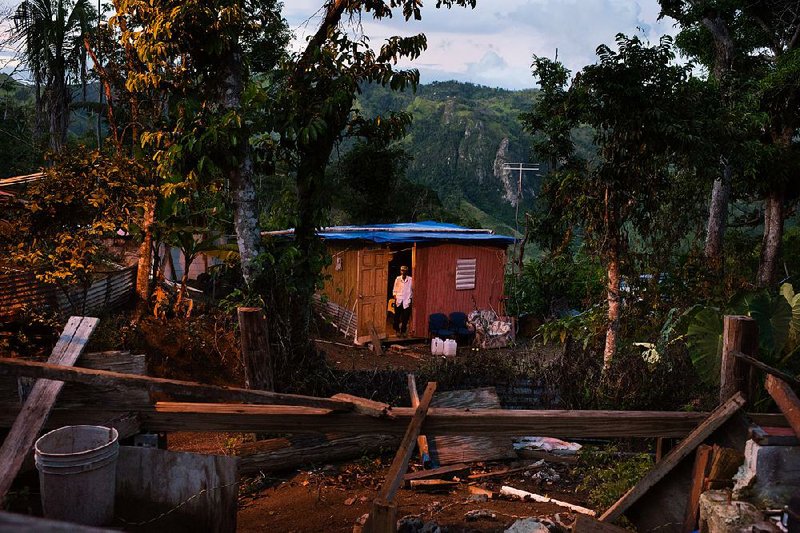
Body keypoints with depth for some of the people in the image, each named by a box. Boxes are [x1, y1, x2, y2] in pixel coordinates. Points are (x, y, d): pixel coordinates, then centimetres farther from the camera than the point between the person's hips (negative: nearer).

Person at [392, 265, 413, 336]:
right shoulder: (397, 279, 3)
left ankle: (403, 331, 13)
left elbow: (413, 290, 7)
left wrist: (411, 298, 3)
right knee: (397, 317, 3)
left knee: (405, 317, 1)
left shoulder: (410, 280, -1)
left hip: (407, 301, -1)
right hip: (398, 301, 1)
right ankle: (397, 330, 21)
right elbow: (394, 290, 8)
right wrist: (395, 298, -2)